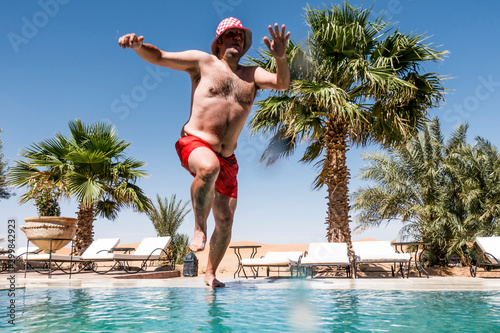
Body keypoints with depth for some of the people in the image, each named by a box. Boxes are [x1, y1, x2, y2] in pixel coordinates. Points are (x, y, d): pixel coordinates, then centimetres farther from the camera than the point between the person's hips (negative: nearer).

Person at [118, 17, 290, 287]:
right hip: (194, 143, -4)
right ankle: (199, 228, -19)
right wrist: (139, 46, -17)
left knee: (226, 220, 3)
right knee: (209, 167, -41)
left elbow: (282, 84, -2)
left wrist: (280, 58, -21)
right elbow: (159, 57, 4)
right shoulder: (203, 63, 6)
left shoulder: (252, 75, 14)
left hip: (227, 159, 4)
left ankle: (210, 274, 22)